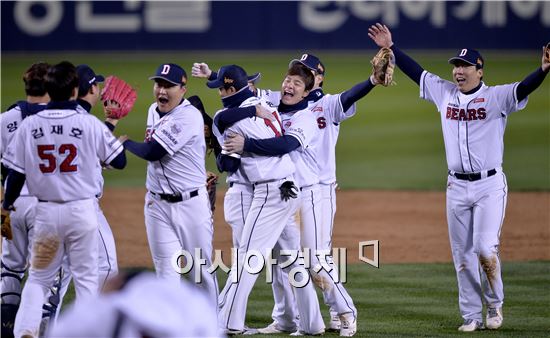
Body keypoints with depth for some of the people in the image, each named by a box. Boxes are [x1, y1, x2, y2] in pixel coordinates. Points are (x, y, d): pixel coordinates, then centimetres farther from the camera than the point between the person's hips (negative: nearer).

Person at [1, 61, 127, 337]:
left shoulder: (29, 125, -3)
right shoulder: (89, 124, -8)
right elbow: (119, 161, -1)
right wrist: (111, 134, 16)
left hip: (46, 211, 2)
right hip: (82, 210, -2)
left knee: (38, 278, 11)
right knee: (86, 277, 7)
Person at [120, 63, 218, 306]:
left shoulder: (189, 117, -18)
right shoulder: (154, 111, 8)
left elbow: (152, 152, -20)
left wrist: (125, 143, -4)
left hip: (191, 203, -6)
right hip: (157, 204, 6)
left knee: (201, 271, 4)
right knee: (166, 272, 1)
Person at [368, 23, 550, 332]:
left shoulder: (496, 97, -8)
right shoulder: (444, 93, 7)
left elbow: (523, 88, -24)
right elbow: (415, 71, 13)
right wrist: (391, 48, 10)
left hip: (490, 185, -5)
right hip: (457, 187, 5)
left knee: (485, 248, -13)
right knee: (462, 255, 6)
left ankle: (495, 304, 11)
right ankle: (472, 316, 14)